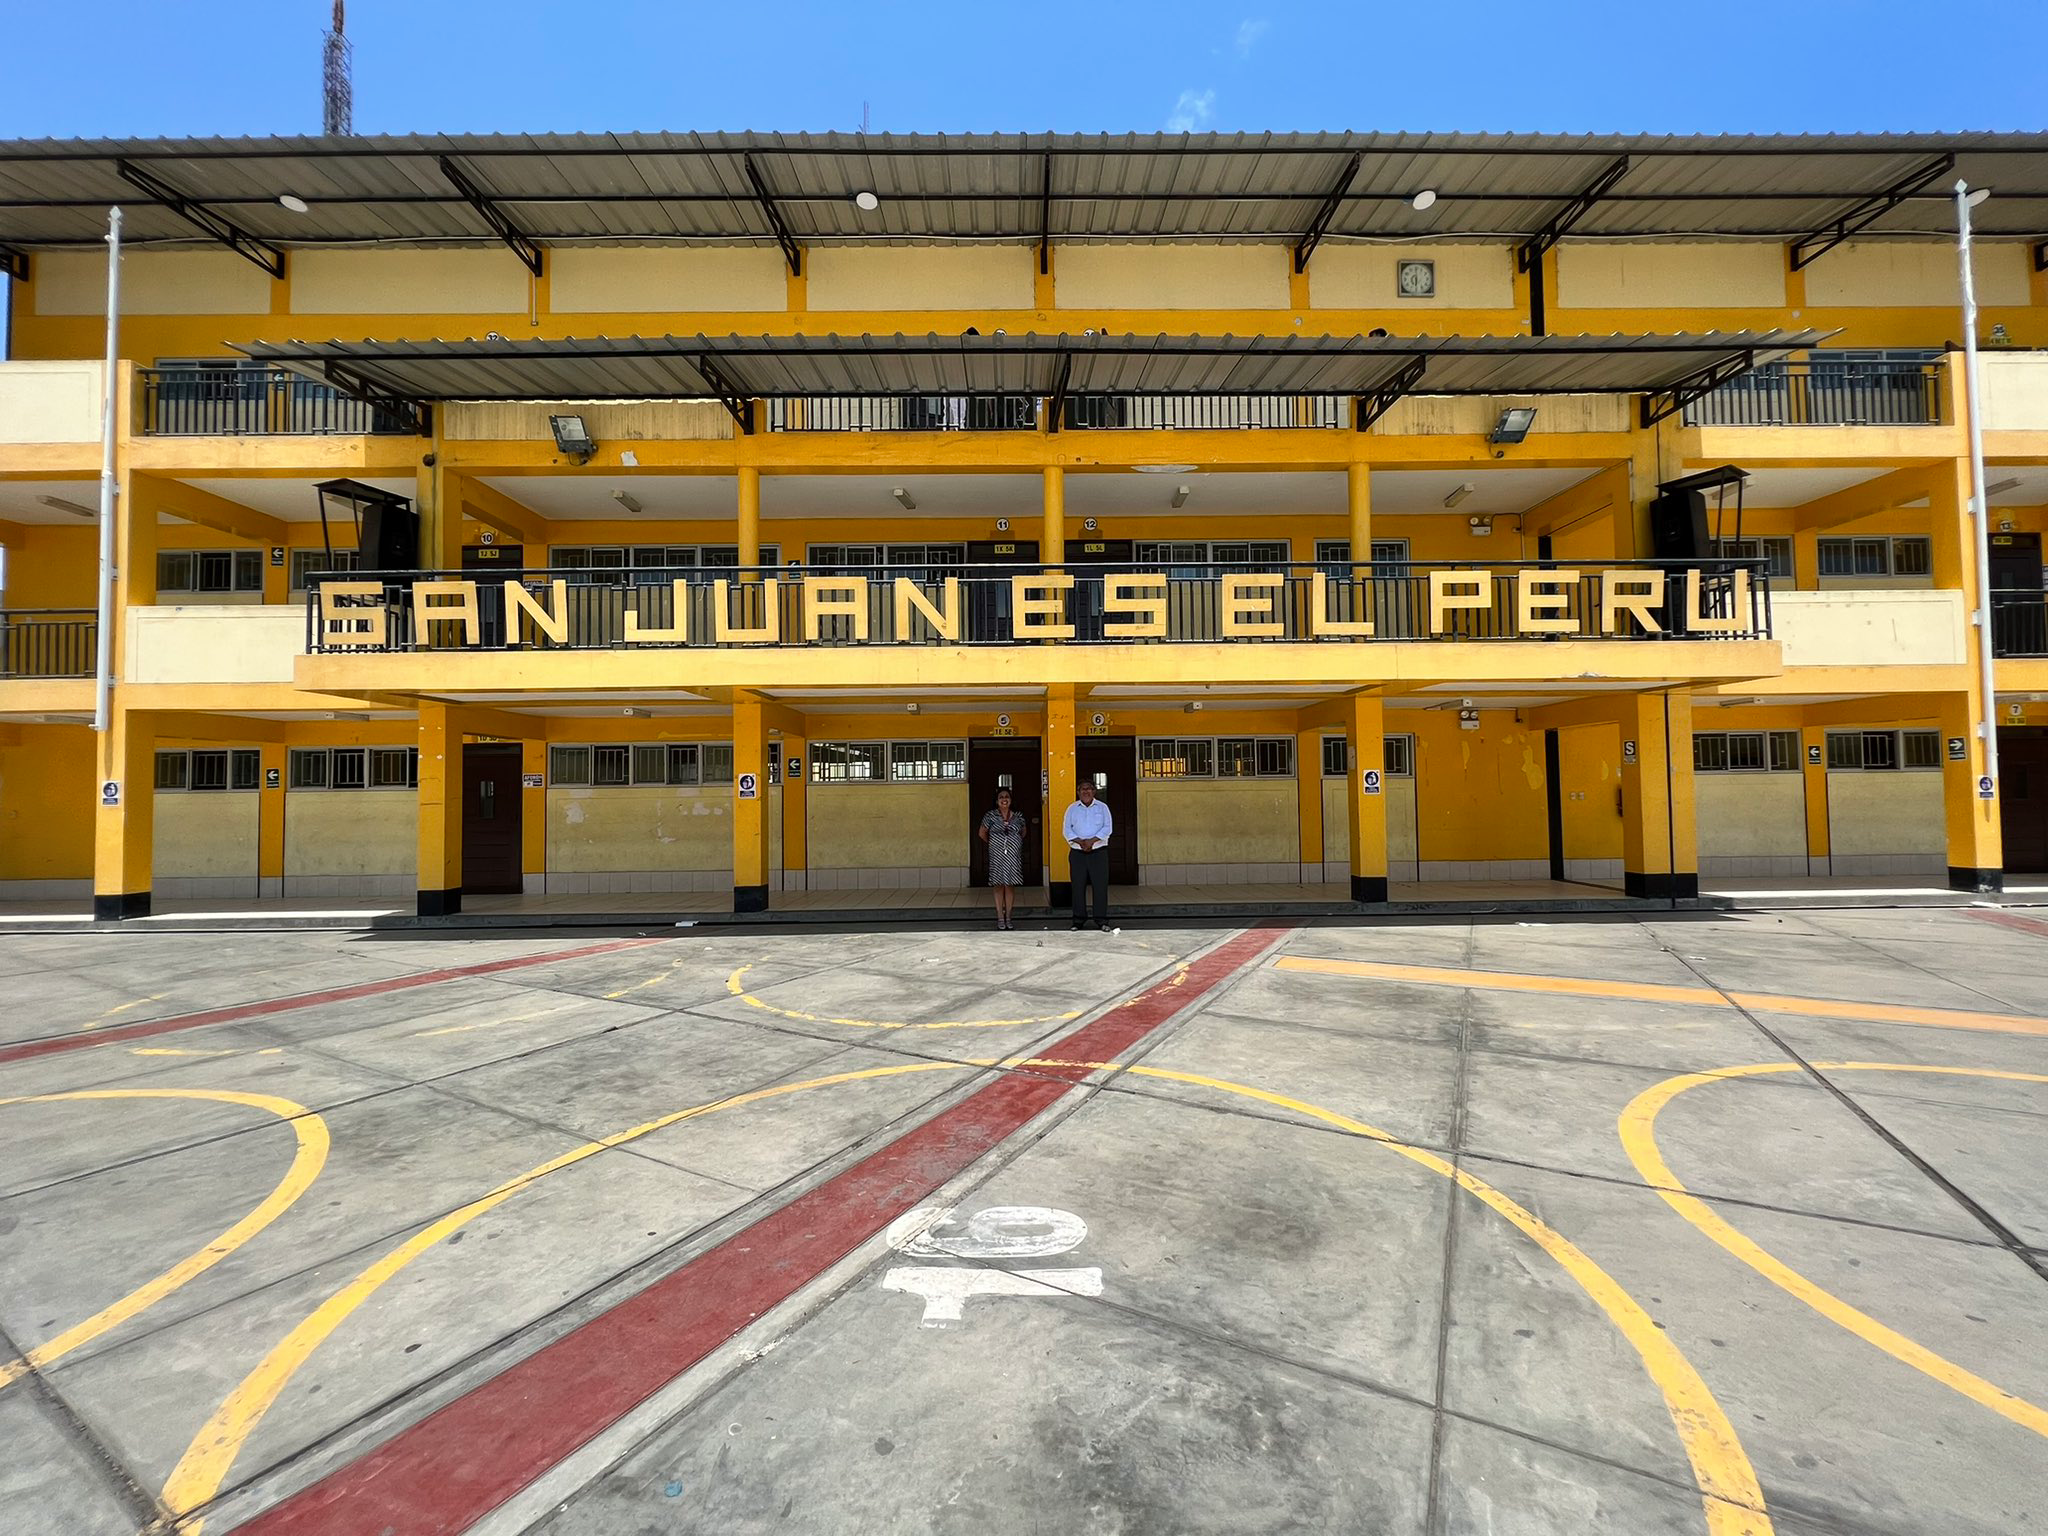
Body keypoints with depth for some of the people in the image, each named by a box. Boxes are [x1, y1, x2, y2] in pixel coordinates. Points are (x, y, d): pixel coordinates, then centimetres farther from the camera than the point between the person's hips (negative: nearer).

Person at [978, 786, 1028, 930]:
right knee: (998, 886, 0)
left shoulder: (1018, 816, 4)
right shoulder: (991, 816, -1)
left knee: (1010, 886, 3)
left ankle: (1009, 917, 11)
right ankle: (1000, 918, 7)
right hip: (997, 856, -1)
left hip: (1014, 856, 1)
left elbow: (1023, 833, 21)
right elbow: (982, 833, 11)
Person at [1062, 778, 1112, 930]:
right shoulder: (1072, 809, 9)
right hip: (1077, 853, 1)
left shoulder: (1102, 807, 7)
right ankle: (1079, 920, 10)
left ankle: (1101, 920, 4)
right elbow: (1067, 829, 2)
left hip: (1098, 852, -1)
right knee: (1078, 886, 2)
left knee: (1101, 885, -3)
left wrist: (1091, 841, -15)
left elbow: (1107, 828, -1)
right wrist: (1080, 842, -14)